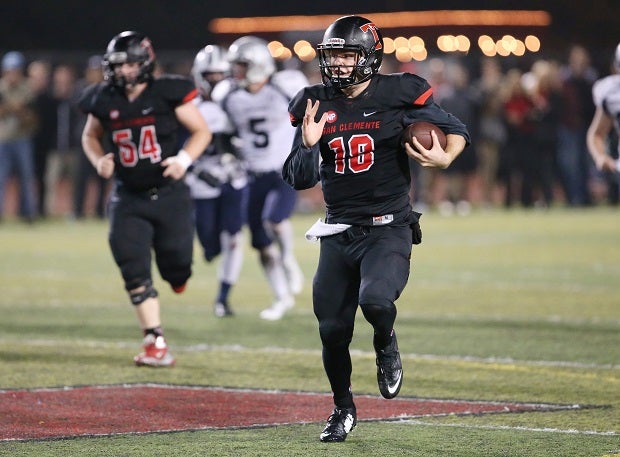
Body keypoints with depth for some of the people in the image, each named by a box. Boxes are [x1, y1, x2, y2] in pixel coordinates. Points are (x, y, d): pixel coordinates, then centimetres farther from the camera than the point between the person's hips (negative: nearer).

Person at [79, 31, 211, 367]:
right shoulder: (104, 101, -1)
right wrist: (99, 160, -2)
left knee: (176, 269, 1)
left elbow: (202, 132, -1)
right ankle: (155, 343, -3)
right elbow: (90, 136, 18)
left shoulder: (167, 94, -10)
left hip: (168, 195, -2)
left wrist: (184, 159, -17)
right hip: (128, 199, 2)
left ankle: (177, 272, 41)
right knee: (135, 272, -8)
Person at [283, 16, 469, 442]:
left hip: (388, 227, -4)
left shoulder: (398, 95, -7)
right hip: (338, 232, 4)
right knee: (332, 328, 4)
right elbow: (298, 179, 7)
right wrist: (308, 145, -13)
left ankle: (386, 344, 8)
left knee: (375, 300, -29)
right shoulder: (316, 105, 4)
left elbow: (456, 130, 3)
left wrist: (444, 157, -18)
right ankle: (343, 408, 29)